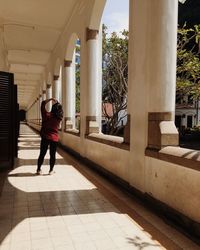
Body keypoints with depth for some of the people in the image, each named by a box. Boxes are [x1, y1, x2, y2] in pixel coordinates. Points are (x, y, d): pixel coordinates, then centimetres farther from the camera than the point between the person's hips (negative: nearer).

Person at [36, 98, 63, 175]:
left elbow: (43, 104, 3)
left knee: (42, 154, 10)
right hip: (55, 138, 1)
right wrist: (56, 103, 13)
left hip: (45, 137, -1)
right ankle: (51, 170, 16)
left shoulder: (47, 115, -7)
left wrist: (50, 99, 5)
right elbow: (59, 108, 17)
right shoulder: (59, 117, -3)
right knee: (52, 155, 10)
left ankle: (38, 169, 16)